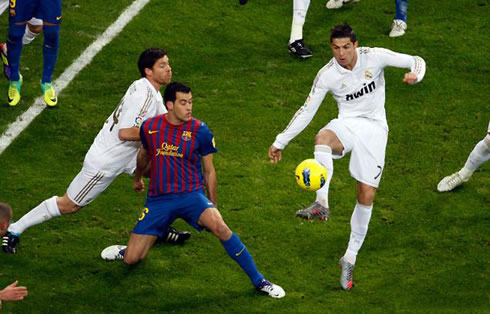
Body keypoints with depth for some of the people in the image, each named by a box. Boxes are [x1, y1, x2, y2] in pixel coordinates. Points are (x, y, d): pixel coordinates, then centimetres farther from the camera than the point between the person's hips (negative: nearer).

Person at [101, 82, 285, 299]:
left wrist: (212, 205, 10)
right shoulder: (150, 127, -1)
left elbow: (209, 171, 5)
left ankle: (259, 281, -24)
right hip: (158, 198, 2)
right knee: (131, 259, -4)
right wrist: (137, 178, 39)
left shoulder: (200, 131, -7)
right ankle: (126, 250, 37)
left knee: (219, 226, -33)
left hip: (191, 195, -2)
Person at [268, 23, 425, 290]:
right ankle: (321, 204, -50)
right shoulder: (327, 75, -6)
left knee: (367, 195, -6)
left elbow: (416, 61, -4)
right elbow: (307, 111, 2)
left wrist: (415, 74, -29)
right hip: (346, 123, 0)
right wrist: (280, 142, 2)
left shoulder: (374, 57, -9)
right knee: (322, 137, -38)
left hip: (374, 128, 0)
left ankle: (350, 258, 9)